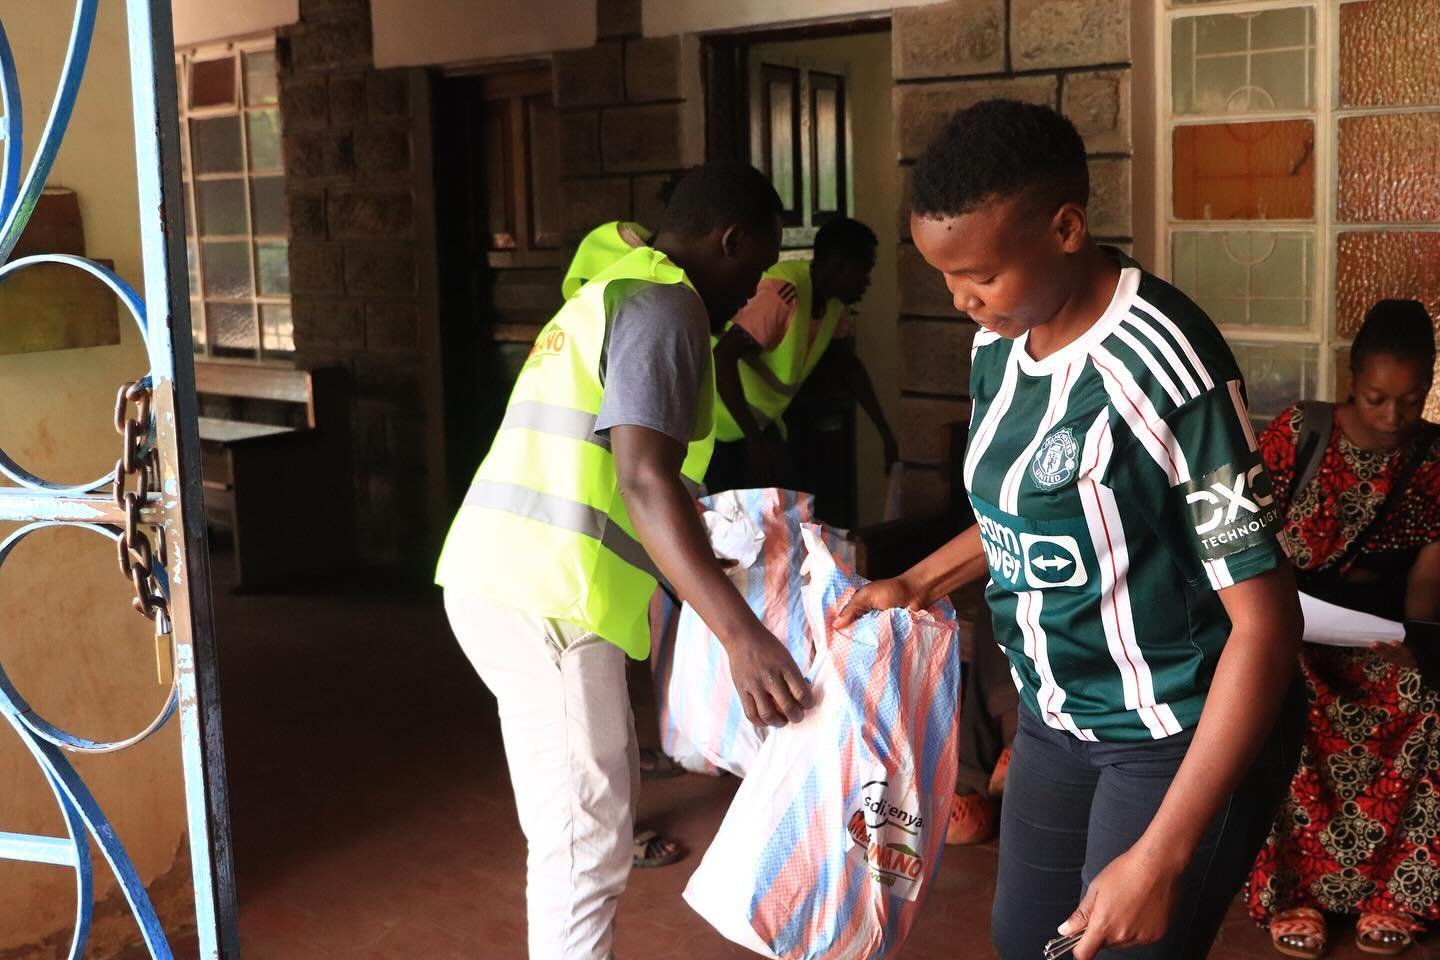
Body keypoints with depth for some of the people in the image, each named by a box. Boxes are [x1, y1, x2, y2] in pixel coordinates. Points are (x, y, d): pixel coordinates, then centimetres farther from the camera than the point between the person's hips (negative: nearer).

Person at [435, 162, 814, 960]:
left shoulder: (614, 292, 23)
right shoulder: (665, 304, -9)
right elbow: (642, 479, -24)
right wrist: (741, 633, -31)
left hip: (509, 581, 10)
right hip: (541, 597, -10)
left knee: (593, 806, 21)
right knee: (586, 839, -2)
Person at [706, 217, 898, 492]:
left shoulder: (835, 301, -1)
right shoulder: (783, 293, -28)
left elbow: (848, 364, 14)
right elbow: (722, 357, -32)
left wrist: (884, 430, 12)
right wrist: (754, 439, -34)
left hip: (761, 422, 8)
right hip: (722, 427, -8)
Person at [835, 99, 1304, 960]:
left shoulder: (1163, 367, -27)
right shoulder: (1000, 342, -3)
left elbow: (1266, 621, -26)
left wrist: (1163, 856, -27)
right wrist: (922, 581, 1)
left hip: (1182, 735, -7)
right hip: (1059, 719, 8)